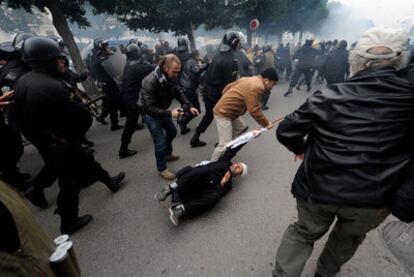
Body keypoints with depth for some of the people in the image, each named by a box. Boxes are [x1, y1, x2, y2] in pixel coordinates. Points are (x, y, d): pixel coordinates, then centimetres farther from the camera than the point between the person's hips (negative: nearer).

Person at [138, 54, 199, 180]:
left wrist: (189, 106, -15)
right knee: (160, 140, -8)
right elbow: (150, 108, -33)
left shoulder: (171, 77, -15)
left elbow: (179, 93, -2)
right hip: (150, 113, -7)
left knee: (172, 131, 21)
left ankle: (167, 154, 47)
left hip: (162, 110, 7)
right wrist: (170, 113, -39)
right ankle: (162, 169, 13)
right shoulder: (150, 82, -34)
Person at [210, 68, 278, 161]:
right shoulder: (257, 87, -19)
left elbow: (227, 87, 17)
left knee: (241, 128, 28)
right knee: (225, 145, -10)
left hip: (227, 110, 11)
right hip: (223, 113, -11)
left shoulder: (249, 79, 13)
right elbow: (254, 110, -21)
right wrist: (266, 124, -10)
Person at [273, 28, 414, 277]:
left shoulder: (329, 97, -10)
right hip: (374, 199, 2)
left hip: (318, 189, -1)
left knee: (303, 233, 25)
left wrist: (301, 148, 13)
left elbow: (286, 132, -6)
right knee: (349, 238, 31)